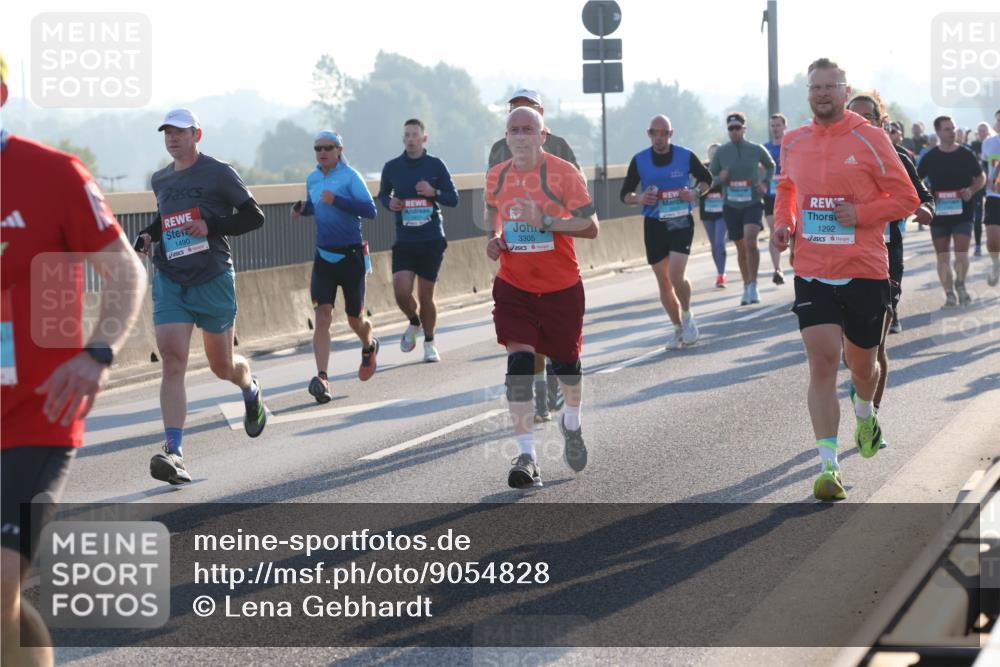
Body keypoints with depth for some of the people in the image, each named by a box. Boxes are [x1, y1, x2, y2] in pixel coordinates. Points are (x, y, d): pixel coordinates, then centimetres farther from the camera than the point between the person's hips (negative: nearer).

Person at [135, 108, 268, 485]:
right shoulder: (160, 180, 11)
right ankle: (173, 452, -20)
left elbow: (254, 217, -5)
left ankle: (251, 390, 48)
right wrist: (147, 237, 8)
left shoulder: (218, 174, -5)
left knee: (222, 365, 10)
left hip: (213, 280, -3)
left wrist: (211, 226, -17)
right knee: (172, 362, -14)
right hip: (169, 282, 3)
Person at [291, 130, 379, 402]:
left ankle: (369, 347, 45)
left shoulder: (350, 176, -11)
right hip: (323, 256, 4)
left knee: (355, 320, 9)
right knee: (322, 316, -13)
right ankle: (322, 379, -22)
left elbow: (370, 210, -20)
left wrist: (336, 200, -29)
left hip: (351, 255, -4)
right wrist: (302, 208, 4)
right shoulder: (312, 179, 7)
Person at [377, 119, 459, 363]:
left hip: (432, 241, -1)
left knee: (426, 295, 2)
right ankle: (414, 323, 19)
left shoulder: (436, 165, 1)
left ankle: (429, 343, 21)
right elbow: (382, 193, 20)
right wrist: (389, 203, -3)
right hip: (404, 240, 1)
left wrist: (434, 193, -15)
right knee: (401, 291, -13)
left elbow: (454, 198, 4)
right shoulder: (392, 167, 5)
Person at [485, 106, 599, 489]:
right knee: (519, 361, -15)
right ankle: (526, 456, -16)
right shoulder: (496, 176, 2)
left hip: (561, 287, -2)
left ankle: (572, 425, 47)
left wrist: (546, 221, -26)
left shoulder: (563, 173, -12)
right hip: (514, 285, 2)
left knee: (566, 362, 13)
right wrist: (493, 236, 2)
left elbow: (590, 227, -14)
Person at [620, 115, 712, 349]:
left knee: (677, 276, -18)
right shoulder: (639, 161, -1)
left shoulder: (686, 156, -3)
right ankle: (679, 328, 21)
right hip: (654, 225, 2)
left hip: (681, 223, -2)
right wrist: (639, 199, -16)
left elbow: (706, 179, 12)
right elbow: (625, 194, 6)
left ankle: (687, 316, 9)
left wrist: (695, 193, -8)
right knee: (663, 281, 6)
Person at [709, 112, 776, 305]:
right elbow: (710, 177, 9)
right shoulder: (721, 152, 1)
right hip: (731, 206, 2)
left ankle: (753, 286, -14)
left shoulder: (756, 150, -1)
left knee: (750, 241, -22)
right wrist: (720, 179, -13)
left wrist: (765, 183, 1)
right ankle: (746, 287, 25)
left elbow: (771, 166, 18)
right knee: (741, 248, 10)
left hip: (753, 203, -2)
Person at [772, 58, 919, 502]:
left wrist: (860, 214, -17)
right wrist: (783, 223, 4)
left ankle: (865, 415, 49)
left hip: (864, 271, -1)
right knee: (821, 361, -12)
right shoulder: (793, 143, 6)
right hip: (812, 273, 1)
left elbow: (906, 198, -2)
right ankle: (828, 466, -12)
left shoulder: (869, 139, -5)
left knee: (862, 362, 13)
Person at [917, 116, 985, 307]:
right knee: (943, 257, 4)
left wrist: (971, 190, -7)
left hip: (963, 212, -1)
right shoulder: (930, 157, 2)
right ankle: (949, 294, 15)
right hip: (939, 213, 1)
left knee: (961, 254, -11)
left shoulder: (966, 154, 1)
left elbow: (981, 177, 12)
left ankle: (960, 284, 13)